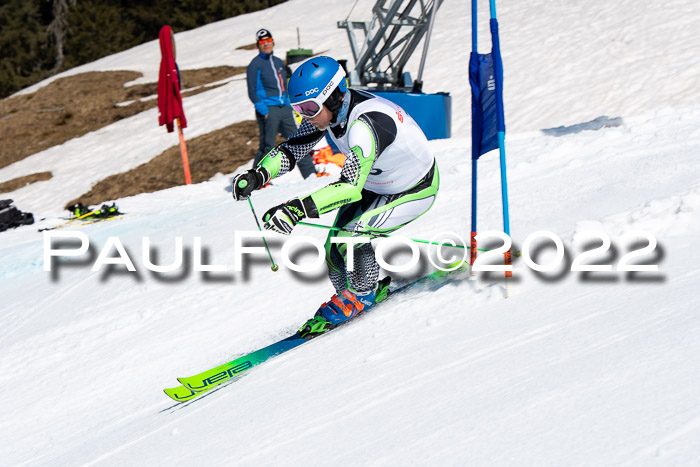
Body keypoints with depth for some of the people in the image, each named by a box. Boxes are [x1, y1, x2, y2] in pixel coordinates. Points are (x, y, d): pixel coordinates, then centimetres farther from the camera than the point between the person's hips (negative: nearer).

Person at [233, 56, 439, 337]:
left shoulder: (365, 124, -39)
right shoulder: (328, 108, -14)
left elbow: (350, 187, -48)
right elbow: (291, 150, -6)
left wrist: (297, 210, -56)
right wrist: (258, 175, -25)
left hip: (416, 190, -8)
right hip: (374, 185, 8)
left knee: (350, 238, -23)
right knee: (334, 251, -3)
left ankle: (362, 294, 3)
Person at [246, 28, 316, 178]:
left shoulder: (279, 62, 17)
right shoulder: (255, 65, -3)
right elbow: (252, 92, -7)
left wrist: (289, 104, 11)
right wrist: (263, 111, -17)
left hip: (284, 109, 6)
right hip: (268, 110, -6)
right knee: (267, 146, -8)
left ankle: (311, 174, 13)